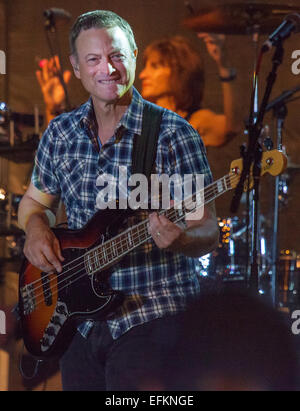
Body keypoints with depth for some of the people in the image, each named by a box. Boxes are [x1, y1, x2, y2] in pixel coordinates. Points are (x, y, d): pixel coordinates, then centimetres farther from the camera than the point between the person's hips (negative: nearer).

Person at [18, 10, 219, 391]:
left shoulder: (173, 134, -7)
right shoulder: (60, 134, 6)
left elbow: (208, 231, -8)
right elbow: (33, 201, 20)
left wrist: (178, 239, -30)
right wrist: (36, 228, -2)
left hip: (152, 319, -5)